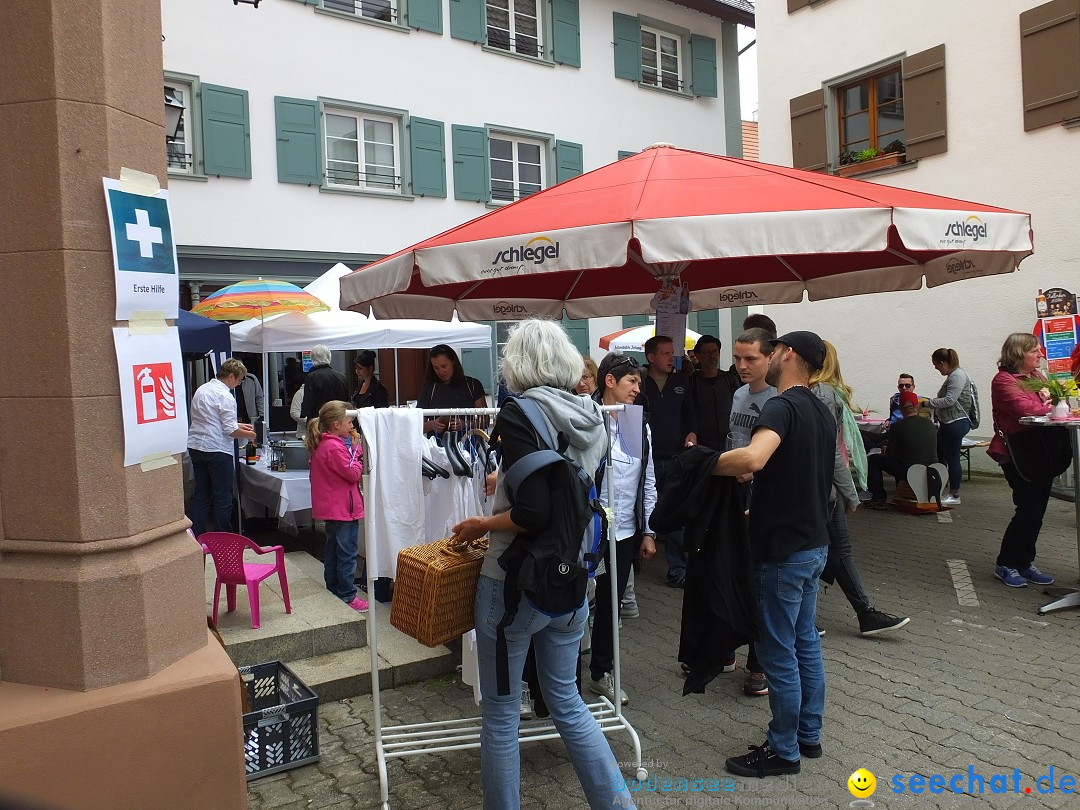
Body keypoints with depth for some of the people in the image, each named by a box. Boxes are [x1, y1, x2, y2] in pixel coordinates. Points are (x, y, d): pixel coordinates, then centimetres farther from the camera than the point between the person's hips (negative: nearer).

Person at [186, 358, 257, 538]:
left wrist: (238, 425, 18)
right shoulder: (225, 396, -15)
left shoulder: (202, 389, 12)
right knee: (223, 497, 2)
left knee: (201, 494, 15)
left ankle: (196, 537, 19)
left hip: (196, 447, 8)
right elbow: (230, 431, -16)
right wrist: (248, 435, 2)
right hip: (217, 449, -8)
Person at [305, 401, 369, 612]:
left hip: (330, 507, 10)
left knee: (332, 550, 18)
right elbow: (354, 474, -18)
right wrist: (356, 448, -11)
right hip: (344, 507, -10)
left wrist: (352, 448, 6)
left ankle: (333, 590, 29)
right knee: (347, 553, -4)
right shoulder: (335, 447, -22)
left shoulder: (321, 444, 9)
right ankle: (347, 596, 1)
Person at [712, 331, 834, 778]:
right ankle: (808, 736, 31)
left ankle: (783, 750, 16)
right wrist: (757, 479, 18)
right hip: (814, 543, 10)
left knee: (779, 652, 3)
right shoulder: (821, 411, 10)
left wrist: (705, 464, -25)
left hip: (783, 550, -10)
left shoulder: (782, 406, -20)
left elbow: (753, 457, -39)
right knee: (806, 644, 18)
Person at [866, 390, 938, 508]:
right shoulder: (930, 424, 4)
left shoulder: (897, 427, -11)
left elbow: (890, 454, -5)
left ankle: (878, 499, 11)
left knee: (873, 459, 11)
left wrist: (884, 451, 21)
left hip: (909, 473, -6)